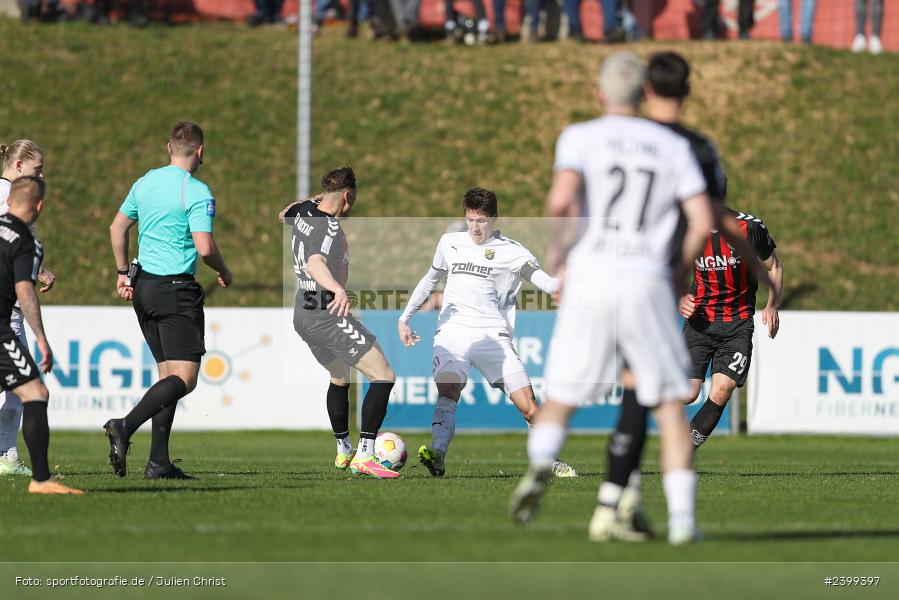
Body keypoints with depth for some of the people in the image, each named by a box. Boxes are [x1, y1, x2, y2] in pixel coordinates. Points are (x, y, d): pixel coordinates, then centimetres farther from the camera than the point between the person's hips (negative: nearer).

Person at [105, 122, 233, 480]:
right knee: (184, 379, -8)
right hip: (176, 289, -8)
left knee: (168, 375, 12)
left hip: (143, 288, 8)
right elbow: (205, 248, -19)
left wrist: (123, 273, 27)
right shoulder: (197, 192, -12)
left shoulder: (145, 183, 10)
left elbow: (117, 228, 18)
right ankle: (126, 427, -27)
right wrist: (225, 273, 1)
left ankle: (158, 462, 7)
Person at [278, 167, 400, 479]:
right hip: (328, 316, -10)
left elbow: (283, 215, 32)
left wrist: (313, 200, 43)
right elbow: (315, 263, -37)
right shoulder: (330, 227, -18)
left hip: (303, 314, 10)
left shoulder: (303, 212, 7)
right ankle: (364, 456, -20)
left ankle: (343, 451, 40)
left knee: (340, 378, 31)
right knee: (384, 377, -11)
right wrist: (339, 290, -53)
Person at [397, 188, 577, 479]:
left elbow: (547, 282, -6)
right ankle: (437, 456, -40)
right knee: (448, 392, -26)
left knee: (528, 407, -7)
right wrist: (404, 318, 26)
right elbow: (430, 278, 30)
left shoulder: (511, 252, 3)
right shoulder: (450, 243, 15)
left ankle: (552, 463, 11)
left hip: (492, 335, -1)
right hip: (453, 332, 1)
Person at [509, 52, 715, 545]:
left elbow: (562, 199, -14)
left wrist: (556, 246, 5)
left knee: (560, 400, 9)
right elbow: (703, 221, 2)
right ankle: (682, 518, -4)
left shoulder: (581, 137, 5)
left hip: (590, 279, -1)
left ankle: (539, 466, -23)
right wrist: (676, 273, 17)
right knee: (669, 406, 7)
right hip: (648, 283, 1)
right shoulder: (674, 147, 11)